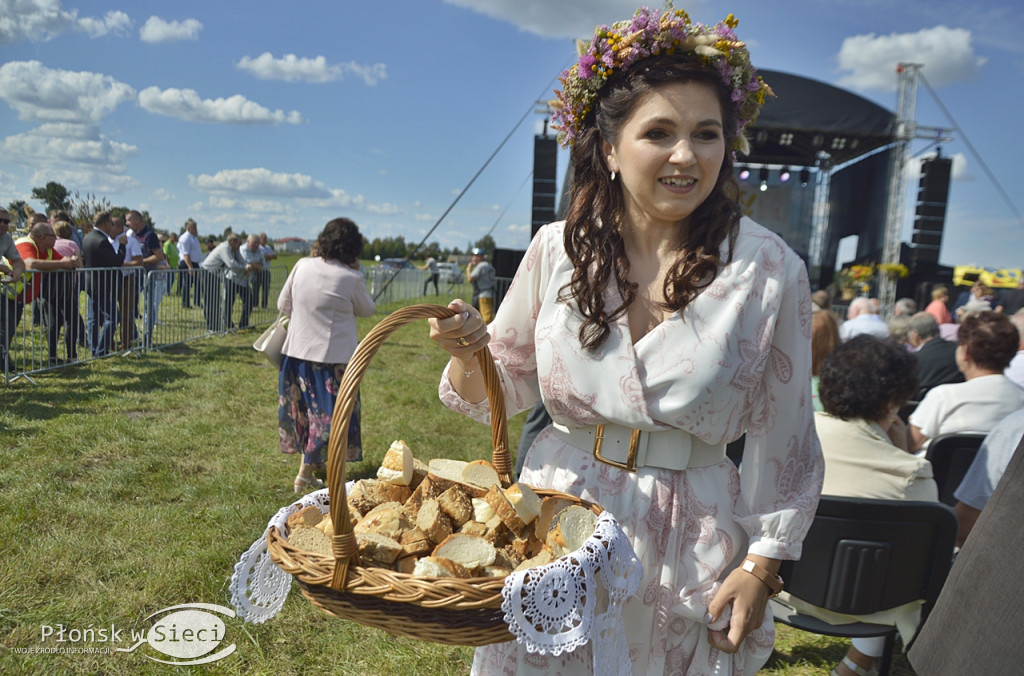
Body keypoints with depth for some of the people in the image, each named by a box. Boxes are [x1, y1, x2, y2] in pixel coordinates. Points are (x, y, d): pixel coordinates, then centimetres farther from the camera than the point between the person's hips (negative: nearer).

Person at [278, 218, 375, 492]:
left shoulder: (302, 266, -2)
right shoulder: (351, 278, -14)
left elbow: (283, 305, 7)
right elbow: (367, 310, 3)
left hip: (297, 351, 5)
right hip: (333, 355, -5)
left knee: (305, 407, 20)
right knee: (326, 413, 7)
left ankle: (308, 462, 36)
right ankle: (305, 474, 12)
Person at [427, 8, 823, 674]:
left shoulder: (771, 269, -10)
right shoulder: (557, 249, -6)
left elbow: (783, 440, -3)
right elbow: (504, 389, 4)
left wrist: (761, 566, -4)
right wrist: (471, 351, -16)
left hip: (686, 550, -1)